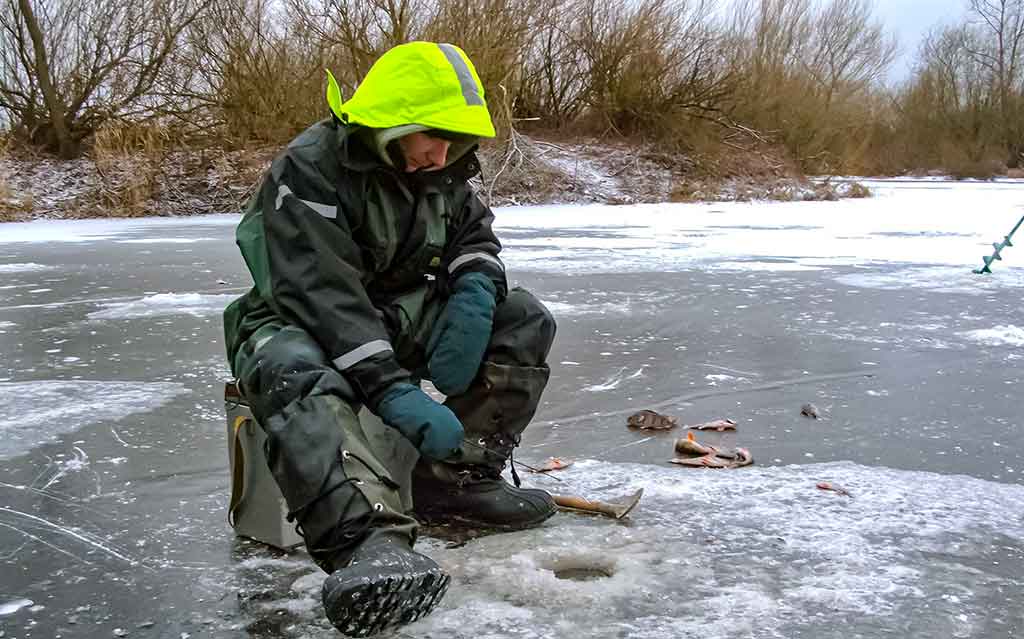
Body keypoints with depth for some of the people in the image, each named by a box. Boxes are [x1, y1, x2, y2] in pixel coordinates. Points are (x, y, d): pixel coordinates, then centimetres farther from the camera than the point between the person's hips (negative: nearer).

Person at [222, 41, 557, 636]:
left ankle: (455, 478, -10)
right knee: (299, 378, -42)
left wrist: (474, 292, -12)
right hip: (301, 326, -6)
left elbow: (474, 233, 13)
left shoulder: (441, 169, 1)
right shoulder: (309, 170, -22)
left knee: (525, 321, -8)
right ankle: (369, 538, -58)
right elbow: (323, 296, -31)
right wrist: (394, 392, -41)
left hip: (399, 320, 7)